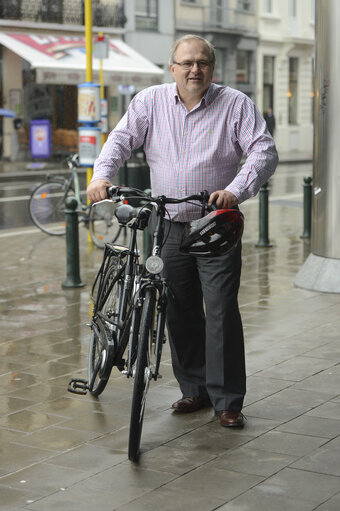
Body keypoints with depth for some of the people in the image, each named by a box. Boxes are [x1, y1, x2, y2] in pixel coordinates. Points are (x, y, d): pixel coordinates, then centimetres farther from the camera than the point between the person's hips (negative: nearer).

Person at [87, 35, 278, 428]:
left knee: (221, 311, -6)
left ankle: (228, 400, 4)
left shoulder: (236, 104, -2)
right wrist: (101, 174, -19)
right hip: (168, 227, 3)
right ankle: (195, 389, 24)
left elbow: (264, 152, -9)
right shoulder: (150, 102, 5)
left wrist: (236, 190, -25)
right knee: (179, 312, 9)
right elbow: (122, 138, 0)